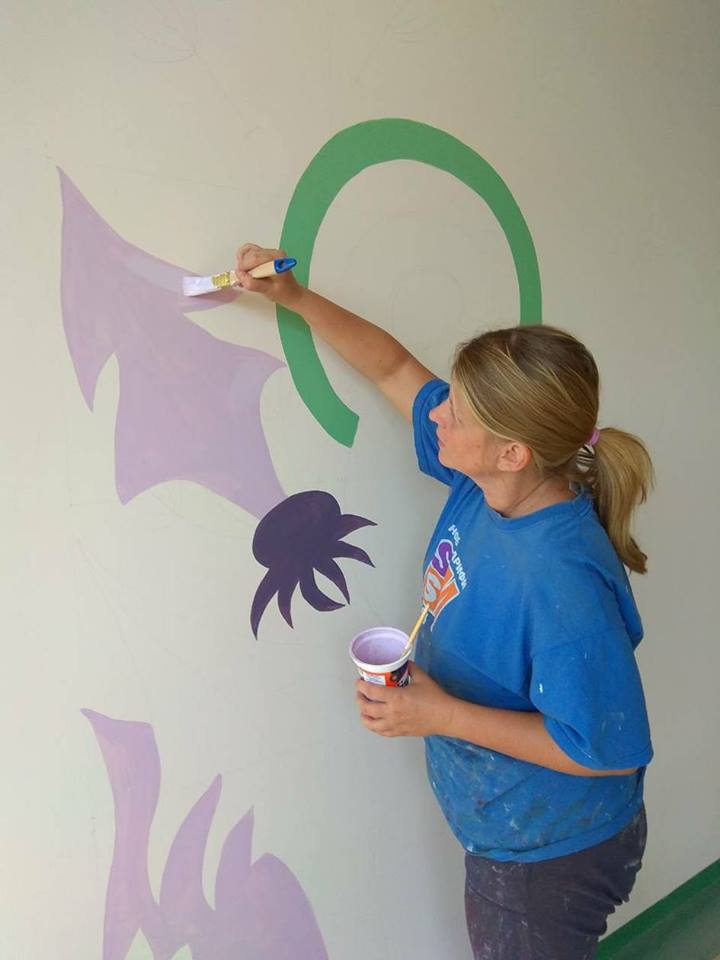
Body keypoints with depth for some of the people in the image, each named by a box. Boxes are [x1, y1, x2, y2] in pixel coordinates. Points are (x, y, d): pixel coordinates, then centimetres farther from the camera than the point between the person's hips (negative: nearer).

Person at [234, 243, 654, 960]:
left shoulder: (562, 582, -38)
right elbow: (396, 370, -4)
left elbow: (609, 747, -28)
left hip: (553, 854, -7)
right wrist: (295, 298, -6)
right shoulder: (482, 484, -15)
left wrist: (443, 715, -29)